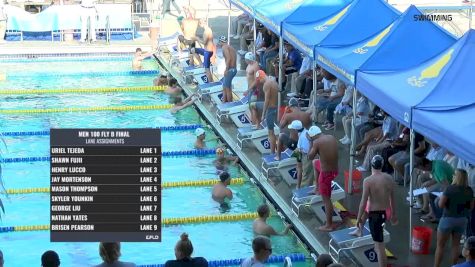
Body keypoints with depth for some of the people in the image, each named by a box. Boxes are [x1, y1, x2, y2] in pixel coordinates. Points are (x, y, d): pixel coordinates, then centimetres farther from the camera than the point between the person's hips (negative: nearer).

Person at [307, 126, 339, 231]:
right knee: (315, 163, 33)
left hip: (326, 173, -8)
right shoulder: (332, 137, 2)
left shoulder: (317, 142, -19)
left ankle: (329, 225, 13)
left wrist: (311, 143, -1)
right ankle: (317, 188, 44)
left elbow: (310, 156, -9)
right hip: (335, 170, 8)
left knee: (326, 199, 4)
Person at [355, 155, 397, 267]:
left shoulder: (368, 181, -18)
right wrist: (394, 214, 19)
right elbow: (392, 199, 7)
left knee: (380, 245, -4)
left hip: (374, 214, -6)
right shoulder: (389, 178, -2)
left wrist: (359, 218, -5)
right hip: (386, 212, 7)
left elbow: (364, 202, -16)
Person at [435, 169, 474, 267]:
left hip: (448, 219, -5)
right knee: (456, 244, 17)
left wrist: (441, 197, 0)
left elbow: (441, 204, -19)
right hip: (462, 220, 5)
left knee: (440, 245, 7)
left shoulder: (450, 189, -20)